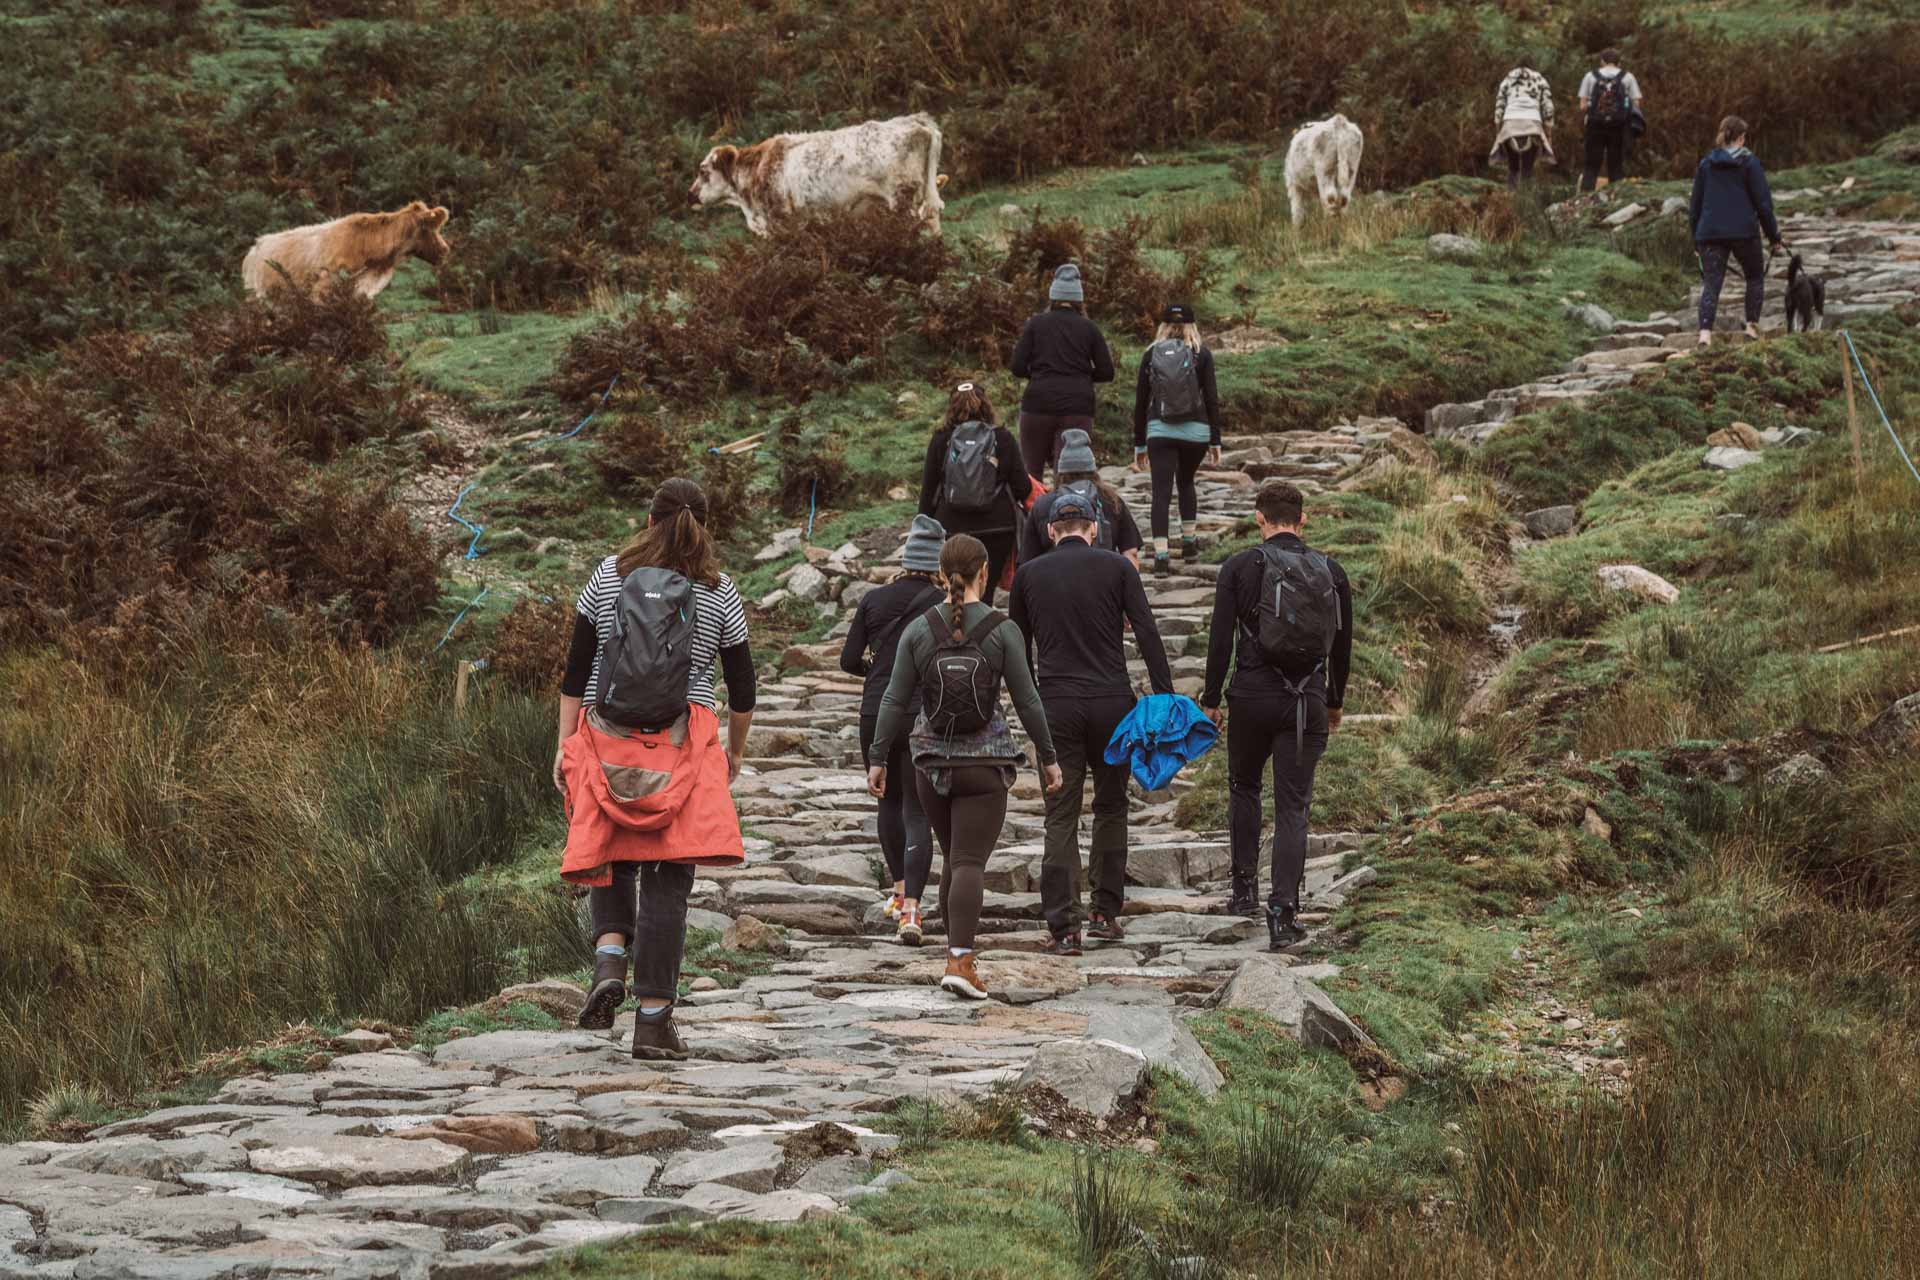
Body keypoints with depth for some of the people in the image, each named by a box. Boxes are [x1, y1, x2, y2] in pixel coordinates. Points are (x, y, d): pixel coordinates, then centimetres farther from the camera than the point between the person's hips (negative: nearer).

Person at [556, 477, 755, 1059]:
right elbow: (742, 689, 8)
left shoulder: (608, 577, 4)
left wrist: (566, 743, 9)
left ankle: (609, 956, -9)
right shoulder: (719, 594, 3)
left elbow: (576, 671, 3)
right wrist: (735, 752, 23)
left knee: (610, 857, 18)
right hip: (684, 741, -1)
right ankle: (653, 1017, -2)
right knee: (667, 878, 0)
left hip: (607, 736, 1)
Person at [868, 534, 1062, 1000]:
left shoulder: (919, 629, -3)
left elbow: (894, 701, -2)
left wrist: (879, 760, 6)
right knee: (970, 862, -5)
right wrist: (1048, 758, 5)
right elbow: (1027, 700, -5)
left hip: (932, 761, 3)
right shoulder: (1002, 630, -9)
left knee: (954, 857, 19)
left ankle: (959, 951, 23)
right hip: (985, 761, -3)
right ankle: (959, 961, -19)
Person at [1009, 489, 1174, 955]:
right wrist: (1166, 699, -5)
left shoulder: (1029, 575, 7)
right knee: (1111, 807, 16)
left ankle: (1064, 928, -5)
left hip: (1056, 706, 0)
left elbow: (1017, 649, 12)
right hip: (1112, 702, 0)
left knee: (1061, 816, 1)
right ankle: (1105, 913, 15)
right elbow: (1147, 634, -5)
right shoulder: (1116, 567, 2)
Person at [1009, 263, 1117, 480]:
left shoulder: (1036, 324, 4)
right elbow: (1106, 372, 4)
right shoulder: (1089, 328, 5)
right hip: (1078, 408, 0)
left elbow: (1018, 368, 0)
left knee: (1031, 472, 12)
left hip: (1038, 405, 0)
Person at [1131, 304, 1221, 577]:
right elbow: (1211, 398, -1)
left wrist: (1139, 444, 12)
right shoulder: (1201, 354, 2)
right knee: (1186, 482, 24)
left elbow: (1141, 401, 6)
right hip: (1195, 430, 0)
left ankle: (1160, 556, -14)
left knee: (1162, 491, -3)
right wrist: (1215, 440, 5)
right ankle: (1188, 543, 29)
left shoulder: (1150, 355, 5)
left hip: (1159, 431, 0)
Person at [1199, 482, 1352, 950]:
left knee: (1243, 787, 23)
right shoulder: (1331, 572, 5)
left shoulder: (1240, 568, -3)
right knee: (1293, 806, 2)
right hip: (1307, 702, 1)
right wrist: (1335, 702, 25)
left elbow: (1221, 639, -5)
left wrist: (1211, 700, 4)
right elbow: (1343, 644, 12)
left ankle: (1245, 889, 23)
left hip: (1252, 697, -1)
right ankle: (1284, 912, -8)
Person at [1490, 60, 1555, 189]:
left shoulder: (1507, 81, 20)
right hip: (1532, 124, -1)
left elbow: (1498, 110, 13)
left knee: (1512, 168, 11)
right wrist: (1549, 136, 9)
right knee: (1527, 169, 1)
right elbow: (1548, 110, 8)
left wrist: (1497, 134, 15)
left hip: (1510, 125, 1)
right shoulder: (1541, 81, 17)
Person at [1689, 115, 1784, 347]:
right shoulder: (1749, 162, -1)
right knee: (1755, 278, 18)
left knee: (1710, 284, -1)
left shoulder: (1706, 164, 10)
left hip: (1710, 232, 2)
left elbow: (1695, 205, 13)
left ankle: (1705, 332, -20)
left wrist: (1696, 239, 20)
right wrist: (1774, 236, 6)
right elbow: (1763, 203, -2)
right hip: (1744, 232, -2)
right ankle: (1752, 325, 10)